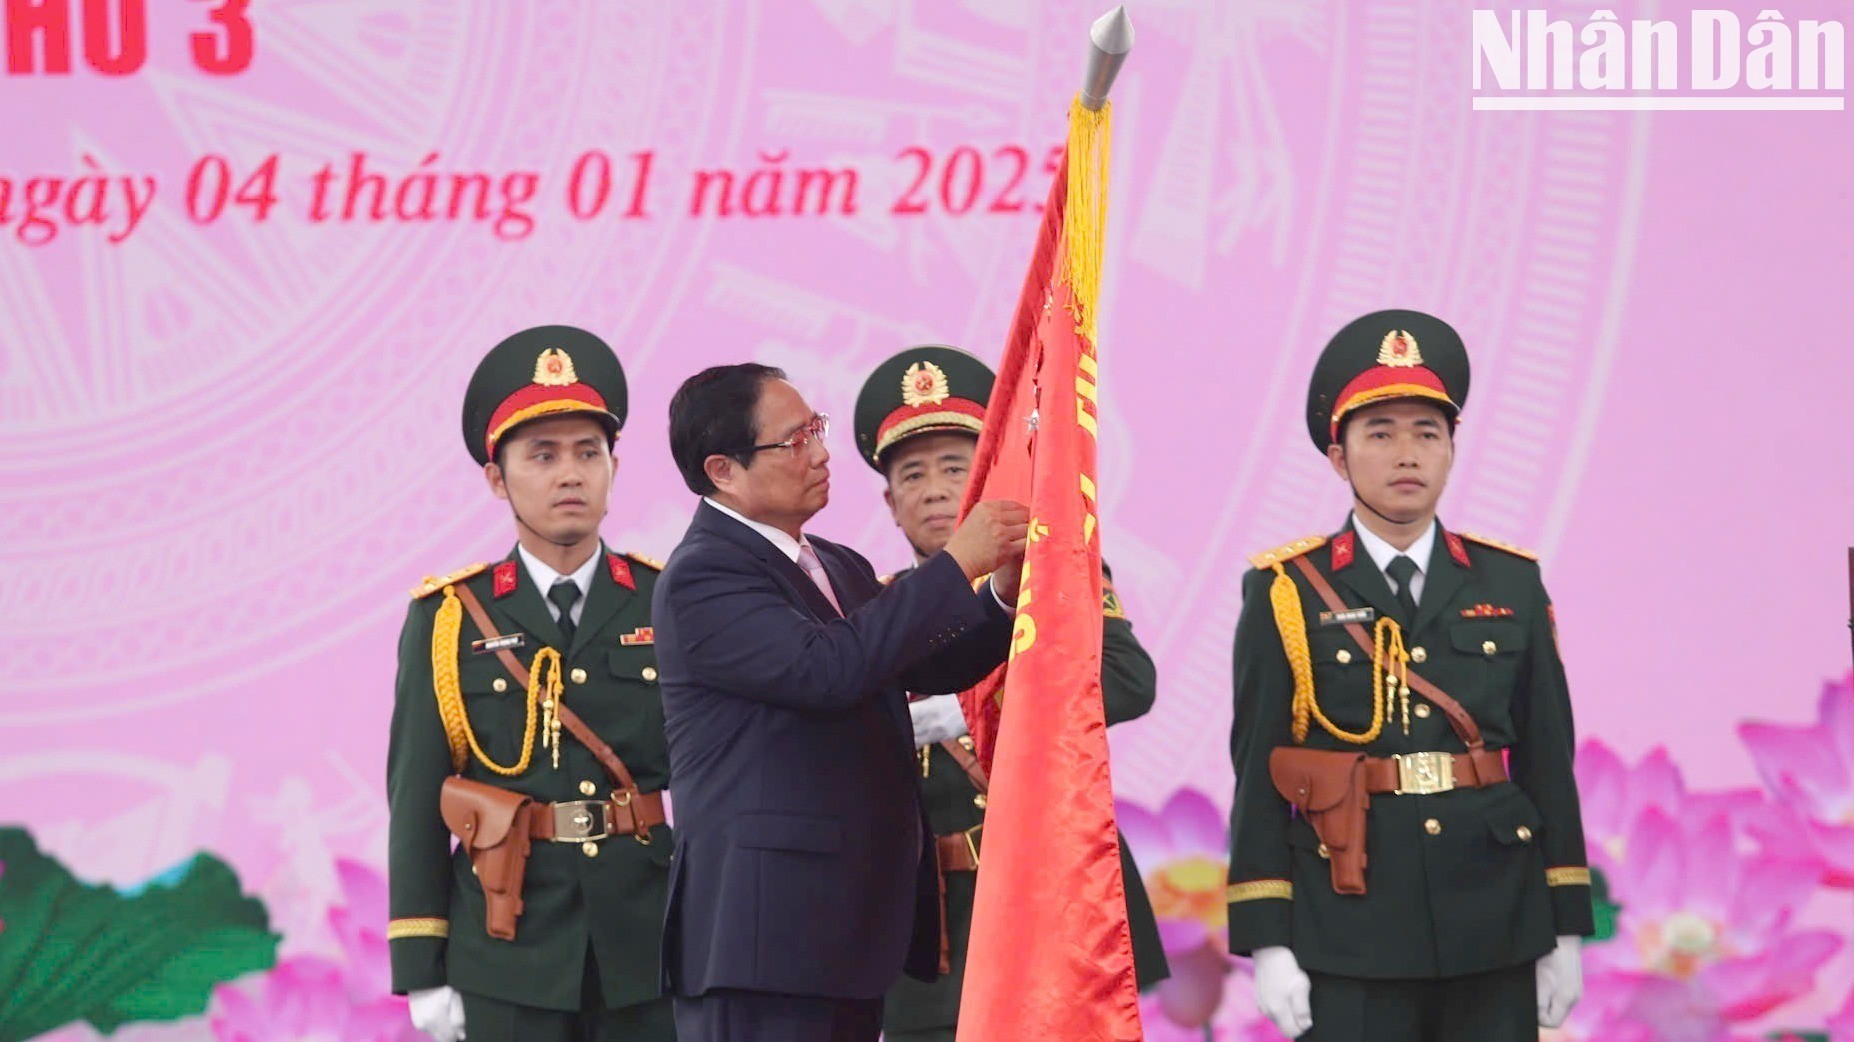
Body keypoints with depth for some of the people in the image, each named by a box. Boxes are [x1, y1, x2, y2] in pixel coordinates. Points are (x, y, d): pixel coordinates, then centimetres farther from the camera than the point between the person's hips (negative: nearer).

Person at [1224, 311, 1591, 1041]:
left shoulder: (1511, 585, 9)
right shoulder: (1286, 594, 2)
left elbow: (1548, 761, 9)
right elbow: (1257, 774, 0)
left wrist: (1565, 929, 6)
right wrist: (1265, 940, -6)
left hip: (1492, 930, 3)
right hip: (1349, 937, -2)